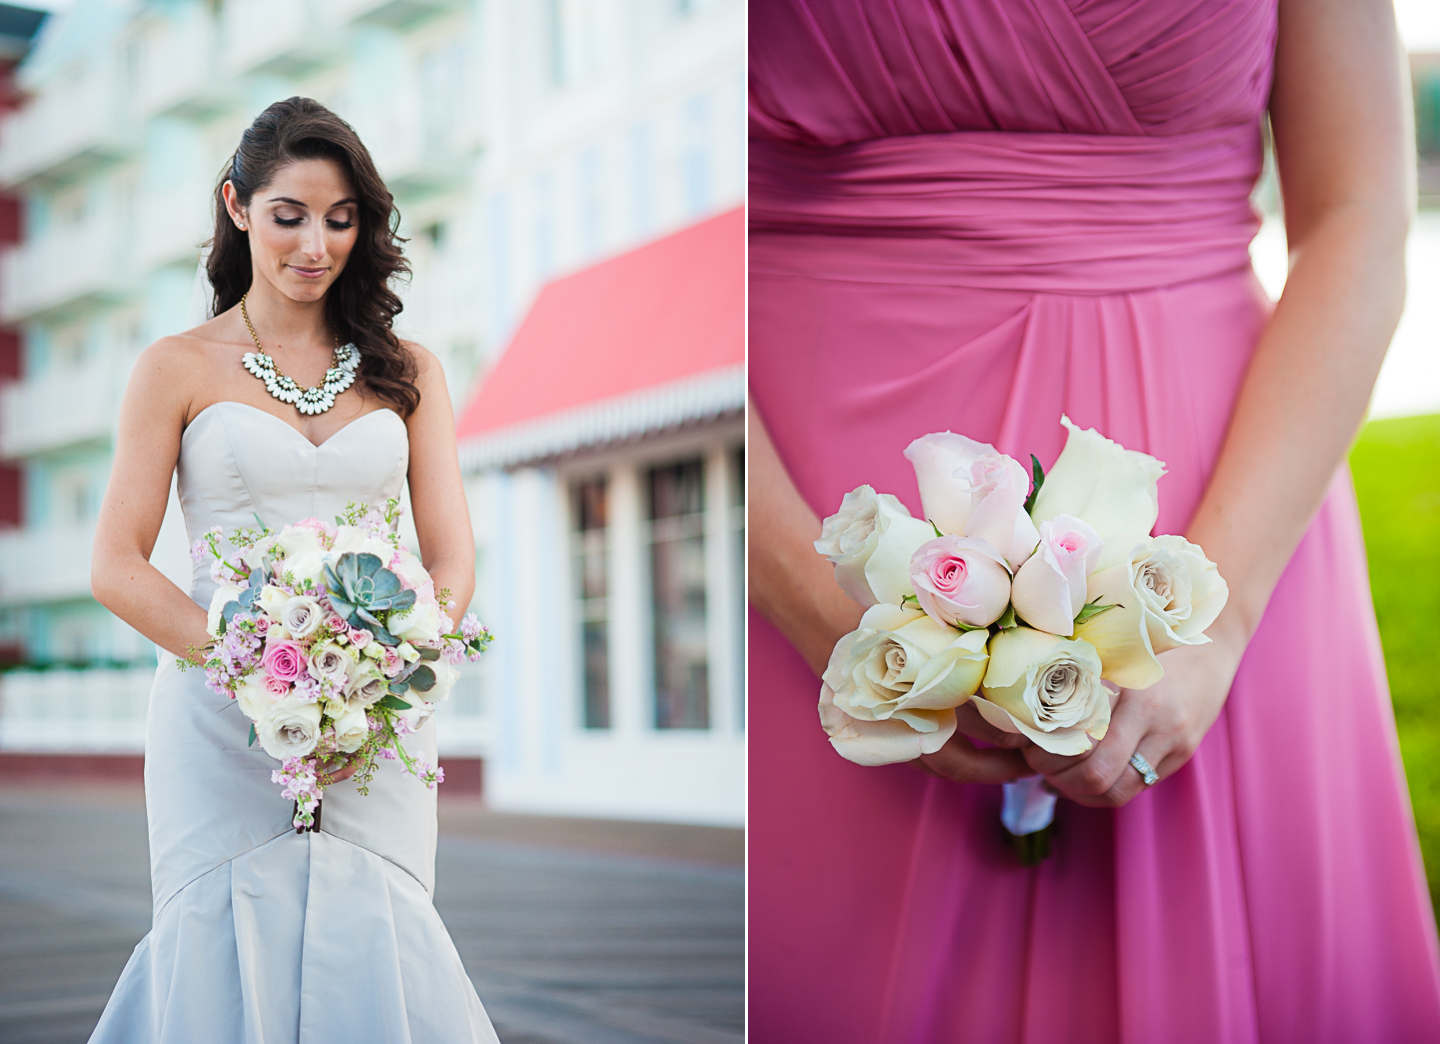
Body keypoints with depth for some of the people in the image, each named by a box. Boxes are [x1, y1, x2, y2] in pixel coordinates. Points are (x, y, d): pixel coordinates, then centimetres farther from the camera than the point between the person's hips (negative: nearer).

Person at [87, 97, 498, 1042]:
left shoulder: (407, 373, 12)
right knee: (231, 959, -7)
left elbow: (453, 558, 6)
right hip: (222, 724, -1)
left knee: (366, 957, -6)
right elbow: (118, 566, -1)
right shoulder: (179, 370, 5)